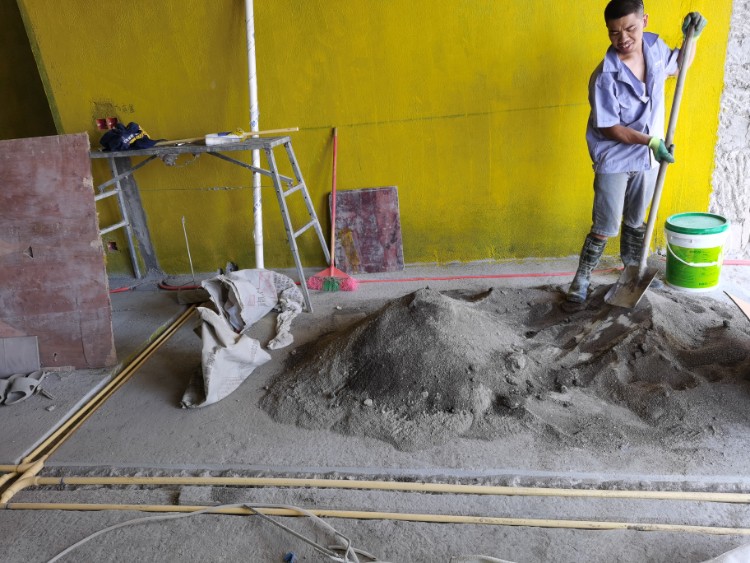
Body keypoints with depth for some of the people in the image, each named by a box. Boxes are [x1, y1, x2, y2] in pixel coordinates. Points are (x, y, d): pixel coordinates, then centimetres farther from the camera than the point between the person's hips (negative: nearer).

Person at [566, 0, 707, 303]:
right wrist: (650, 140, -25)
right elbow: (609, 128, -19)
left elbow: (679, 65, 18)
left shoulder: (655, 46, -5)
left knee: (636, 220, 21)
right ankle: (582, 277, 18)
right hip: (615, 161, -5)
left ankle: (633, 268, 41)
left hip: (647, 159, 6)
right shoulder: (605, 76, -23)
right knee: (604, 227, 1)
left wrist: (691, 38, 0)